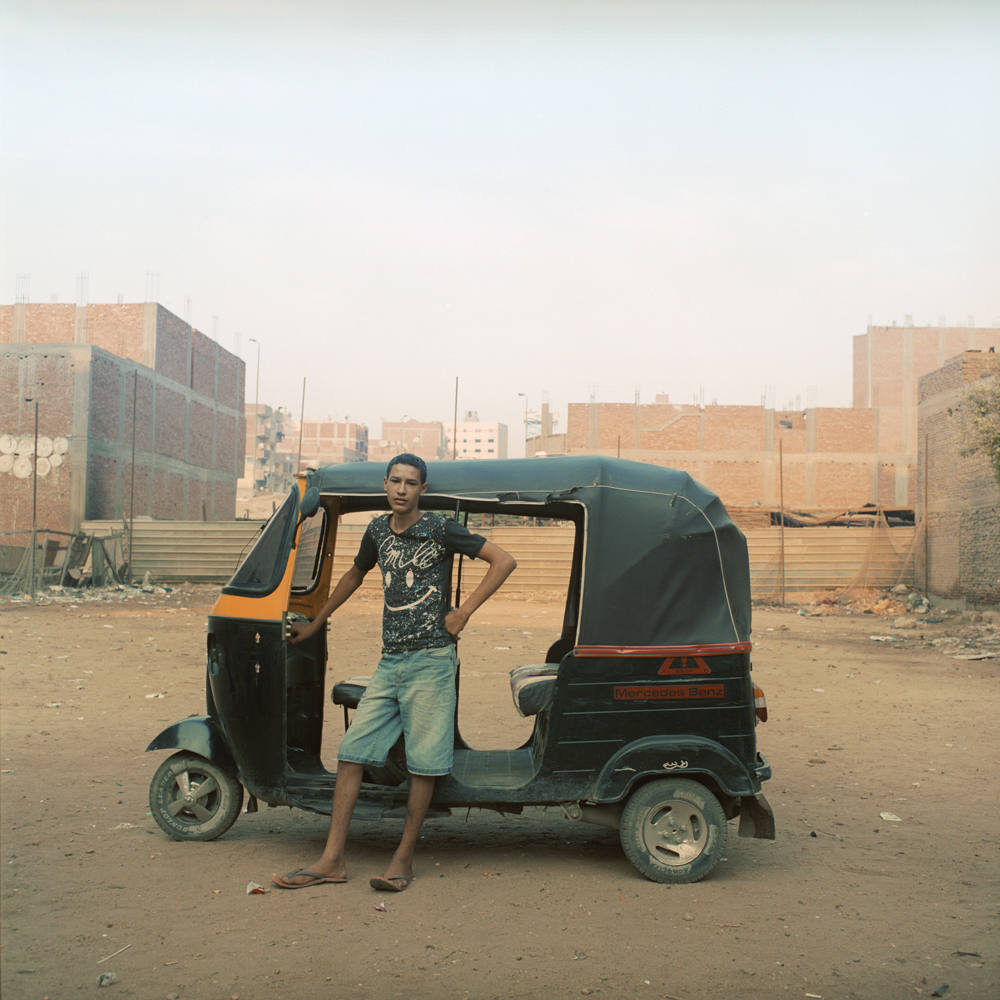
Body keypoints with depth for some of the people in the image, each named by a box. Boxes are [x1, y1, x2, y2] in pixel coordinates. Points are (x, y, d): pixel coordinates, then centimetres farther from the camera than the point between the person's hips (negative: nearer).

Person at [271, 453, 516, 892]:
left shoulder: (440, 528, -5)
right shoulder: (378, 530, 11)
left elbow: (503, 560, -5)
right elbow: (354, 575, 29)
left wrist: (463, 612, -10)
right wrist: (315, 624, 34)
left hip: (431, 661, -5)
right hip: (390, 661, 6)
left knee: (424, 762, 1)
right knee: (351, 752, 2)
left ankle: (403, 858, 14)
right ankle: (332, 860, 8)